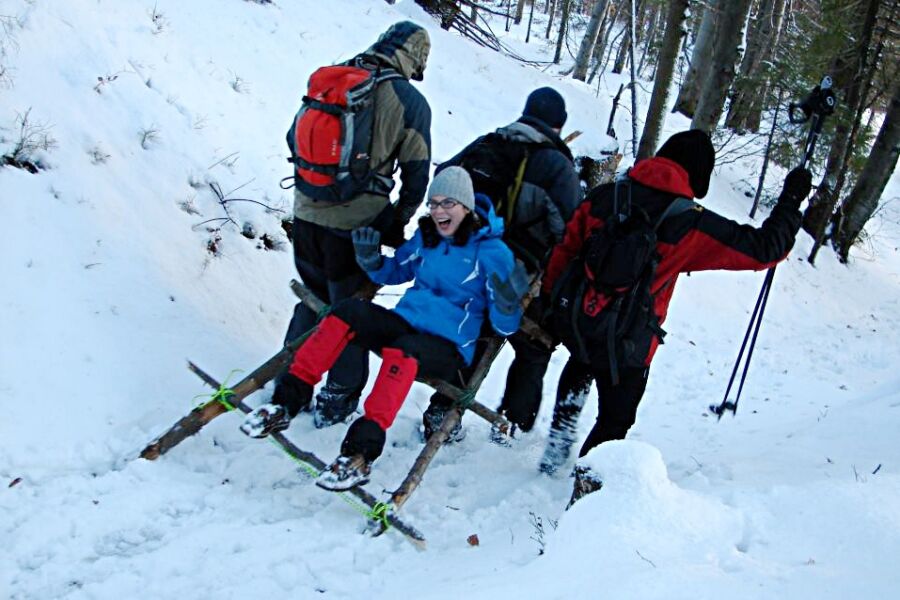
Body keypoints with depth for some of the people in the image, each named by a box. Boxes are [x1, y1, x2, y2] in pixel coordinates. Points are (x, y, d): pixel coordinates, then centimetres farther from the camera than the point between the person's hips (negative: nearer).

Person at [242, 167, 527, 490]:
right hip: (404, 322, 6)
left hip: (449, 349, -5)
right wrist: (370, 259, 2)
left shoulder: (492, 251, -6)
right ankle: (286, 403, -22)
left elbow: (502, 326, -7)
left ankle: (360, 453, -46)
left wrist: (508, 304, -31)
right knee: (348, 311, -22)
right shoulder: (425, 238, 10)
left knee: (401, 351, -39)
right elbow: (393, 273, 25)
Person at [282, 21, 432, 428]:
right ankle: (339, 398, 22)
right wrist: (397, 224, 10)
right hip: (357, 222, -4)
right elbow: (416, 174, -2)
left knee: (312, 299, 23)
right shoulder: (410, 101, -8)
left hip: (307, 211, 4)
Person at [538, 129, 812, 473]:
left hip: (576, 325, 4)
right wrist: (791, 199, 6)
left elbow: (564, 251, 5)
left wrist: (549, 301, 18)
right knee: (615, 420, 20)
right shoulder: (691, 224, -14)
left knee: (579, 368, 39)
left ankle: (560, 438, 34)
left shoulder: (605, 195, -3)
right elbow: (764, 248, -8)